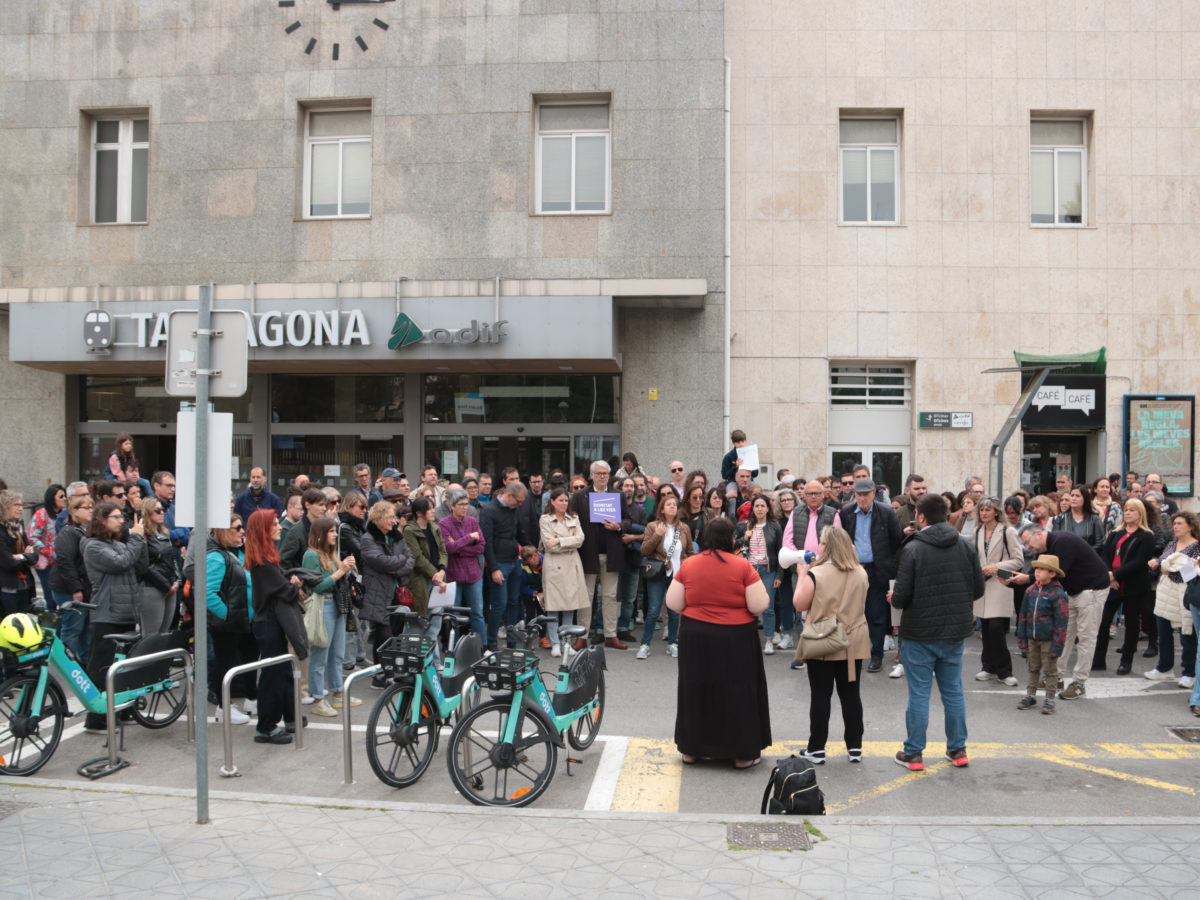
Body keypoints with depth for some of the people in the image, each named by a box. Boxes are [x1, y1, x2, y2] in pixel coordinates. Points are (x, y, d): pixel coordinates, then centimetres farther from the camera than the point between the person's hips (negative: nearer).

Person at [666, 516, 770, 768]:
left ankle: (691, 749, 26)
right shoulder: (742, 566, -12)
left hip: (695, 638, 3)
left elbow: (673, 604, -2)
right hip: (734, 641, -2)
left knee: (696, 689, 16)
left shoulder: (688, 565, -4)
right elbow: (759, 606, -13)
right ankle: (742, 754, 19)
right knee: (736, 691, 11)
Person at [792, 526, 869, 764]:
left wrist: (801, 575, 2)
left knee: (820, 696, 4)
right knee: (851, 695, 12)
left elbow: (799, 604, -8)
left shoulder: (814, 574, -16)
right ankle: (855, 747, 18)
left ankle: (816, 749, 10)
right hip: (854, 645, 4)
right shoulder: (861, 573, -1)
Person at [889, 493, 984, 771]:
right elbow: (978, 589, 4)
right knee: (953, 691, 16)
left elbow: (901, 596, -17)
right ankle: (958, 749, 24)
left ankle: (914, 753, 12)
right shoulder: (964, 546, 0)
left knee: (919, 694, 4)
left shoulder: (913, 549, -15)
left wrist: (894, 599, 6)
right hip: (955, 632, 4)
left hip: (920, 633, -4)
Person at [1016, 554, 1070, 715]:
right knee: (1033, 668, 16)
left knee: (1050, 670, 6)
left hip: (1048, 640, -5)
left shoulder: (1058, 594, -15)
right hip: (1032, 638, 5)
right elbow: (1023, 615, 9)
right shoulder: (1031, 591, 2)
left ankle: (1050, 700, 17)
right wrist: (1022, 638, 9)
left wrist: (1057, 645, -14)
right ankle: (1031, 695, 27)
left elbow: (1062, 621, -14)